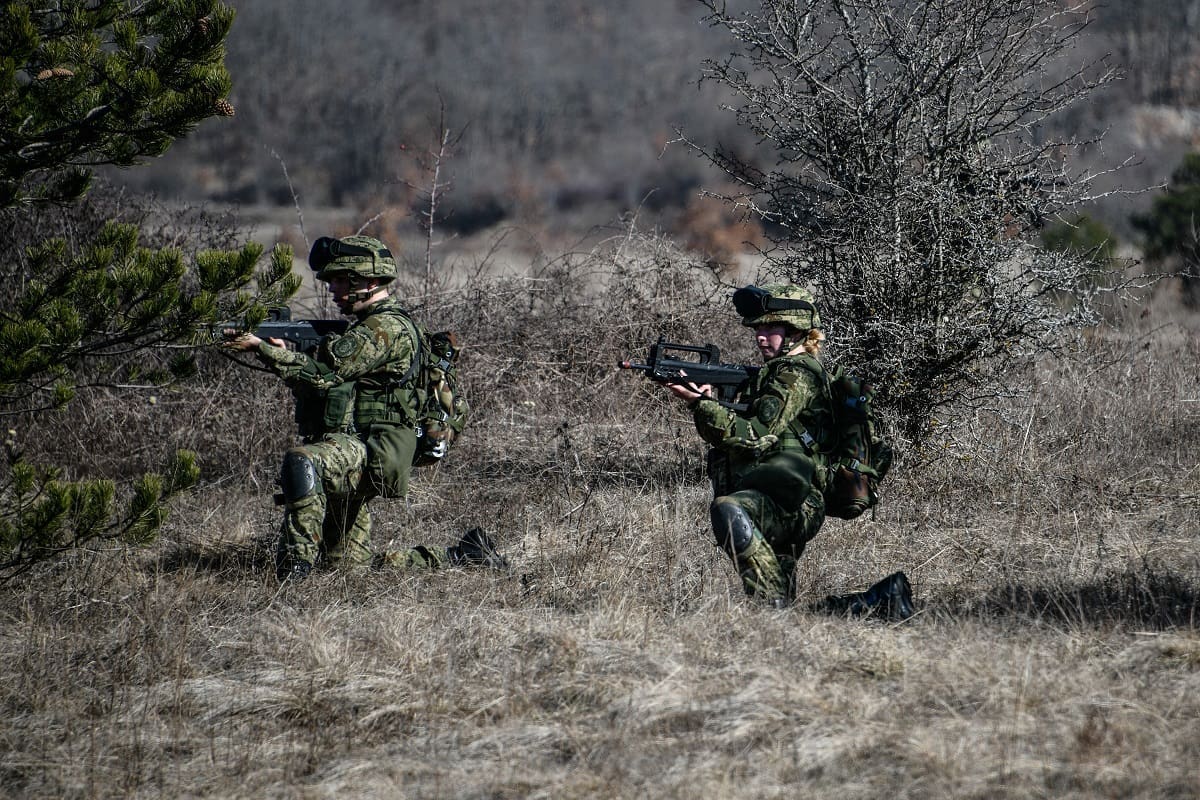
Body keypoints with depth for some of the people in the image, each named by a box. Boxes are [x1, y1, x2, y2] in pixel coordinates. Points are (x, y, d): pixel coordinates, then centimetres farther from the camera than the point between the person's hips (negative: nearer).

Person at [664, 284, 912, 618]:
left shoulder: (797, 373, -5)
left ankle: (775, 607, -38)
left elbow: (756, 436, -17)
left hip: (787, 499, -10)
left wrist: (701, 404, -18)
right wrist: (706, 401, 2)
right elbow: (726, 434, 21)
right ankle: (881, 597, 18)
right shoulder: (772, 373, 25)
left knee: (727, 509, -40)